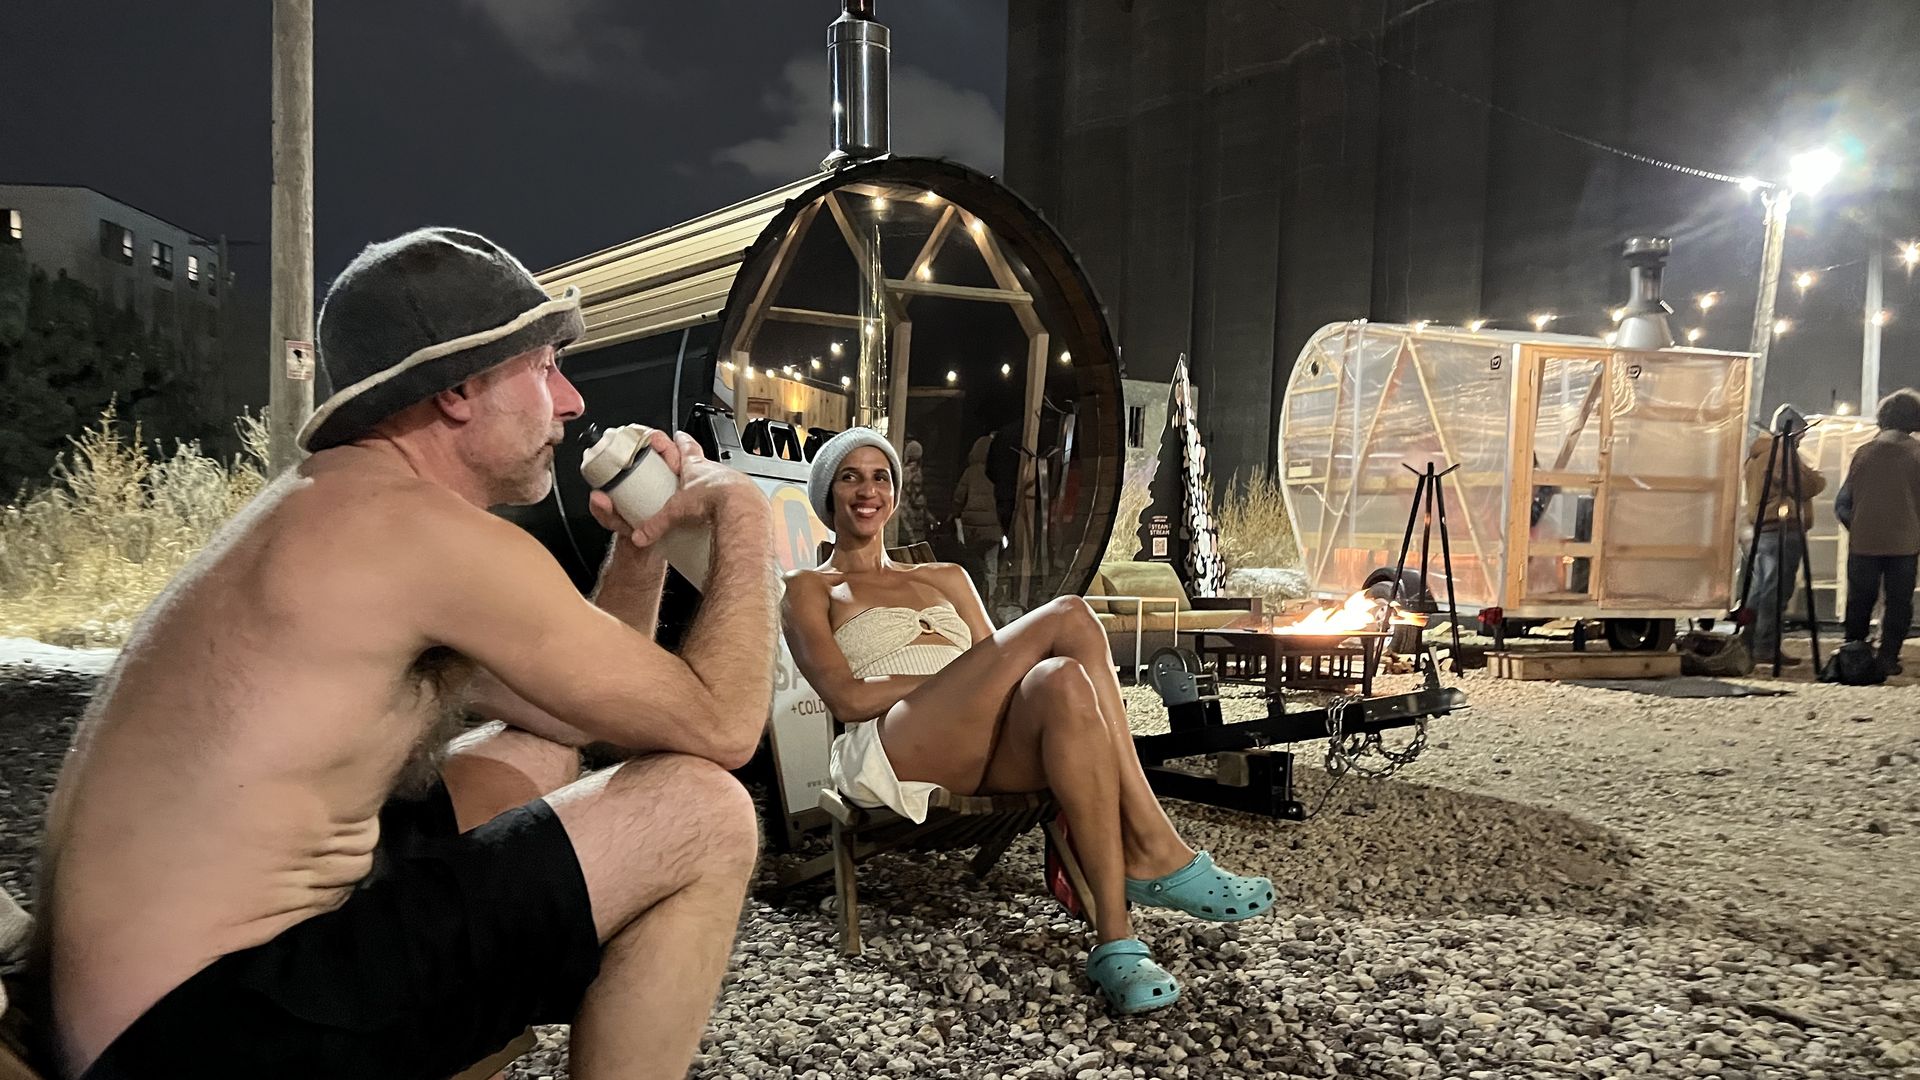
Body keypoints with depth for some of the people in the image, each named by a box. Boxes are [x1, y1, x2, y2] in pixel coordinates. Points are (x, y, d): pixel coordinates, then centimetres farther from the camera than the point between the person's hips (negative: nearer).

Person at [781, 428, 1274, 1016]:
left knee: (1062, 681, -32)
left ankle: (1115, 940, -34)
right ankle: (1158, 849, -27)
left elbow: (1001, 677, 18)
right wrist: (959, 674, -10)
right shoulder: (809, 590, 16)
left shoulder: (946, 579, 31)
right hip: (894, 752, -4)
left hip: (987, 755, 5)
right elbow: (849, 697, -2)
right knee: (1068, 618, -24)